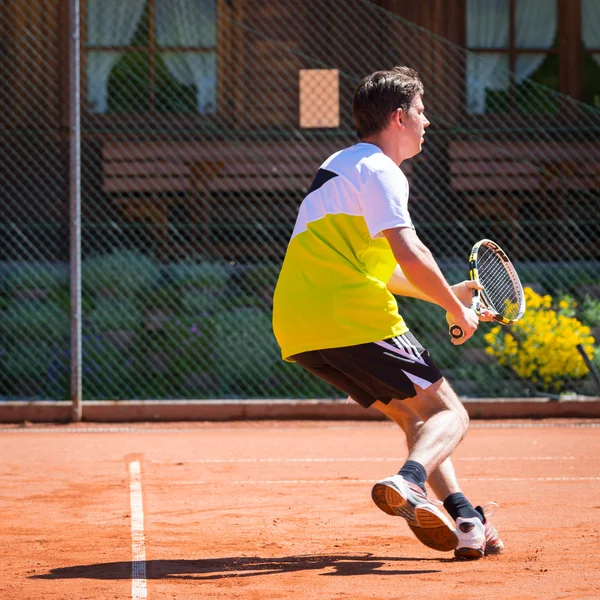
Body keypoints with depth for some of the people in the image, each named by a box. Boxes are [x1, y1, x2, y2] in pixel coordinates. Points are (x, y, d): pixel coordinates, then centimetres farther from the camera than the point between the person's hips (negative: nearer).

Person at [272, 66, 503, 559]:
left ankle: (465, 519, 3)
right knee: (449, 414, -5)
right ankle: (409, 483, -35)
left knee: (414, 415, 17)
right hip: (353, 320, -9)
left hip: (297, 331, 9)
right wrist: (455, 309, -4)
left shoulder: (342, 165, 27)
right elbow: (410, 257, -19)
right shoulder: (379, 171, -5)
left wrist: (447, 294, 28)